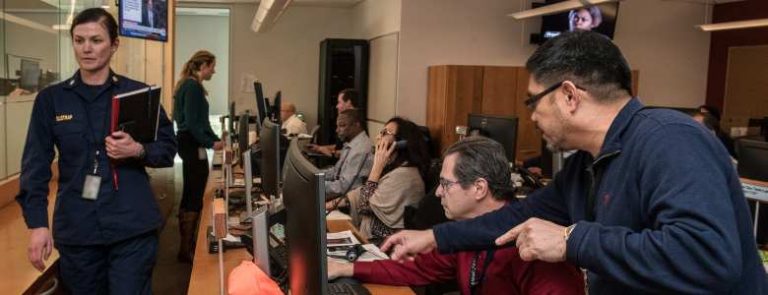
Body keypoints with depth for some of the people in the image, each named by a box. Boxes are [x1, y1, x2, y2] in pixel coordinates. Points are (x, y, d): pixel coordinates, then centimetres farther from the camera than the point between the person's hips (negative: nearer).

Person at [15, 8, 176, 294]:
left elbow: (168, 148, 5)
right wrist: (37, 224, -5)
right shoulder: (51, 99, 5)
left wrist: (138, 151, -16)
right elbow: (35, 165, 3)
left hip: (132, 227, -1)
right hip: (75, 229, 2)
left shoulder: (139, 93, 1)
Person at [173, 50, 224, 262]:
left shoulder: (189, 85, 16)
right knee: (194, 199, -5)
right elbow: (192, 123, -21)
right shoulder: (193, 87, -16)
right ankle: (186, 250, 2)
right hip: (193, 145, -11)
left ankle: (186, 245, 28)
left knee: (189, 196, 17)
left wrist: (216, 140, 16)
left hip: (189, 144, 11)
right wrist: (211, 143, -17)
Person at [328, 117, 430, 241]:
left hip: (386, 243, -9)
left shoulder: (403, 175, -22)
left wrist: (377, 166, -16)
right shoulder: (392, 168, 10)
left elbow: (366, 205, -18)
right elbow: (363, 193, 16)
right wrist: (334, 203, 6)